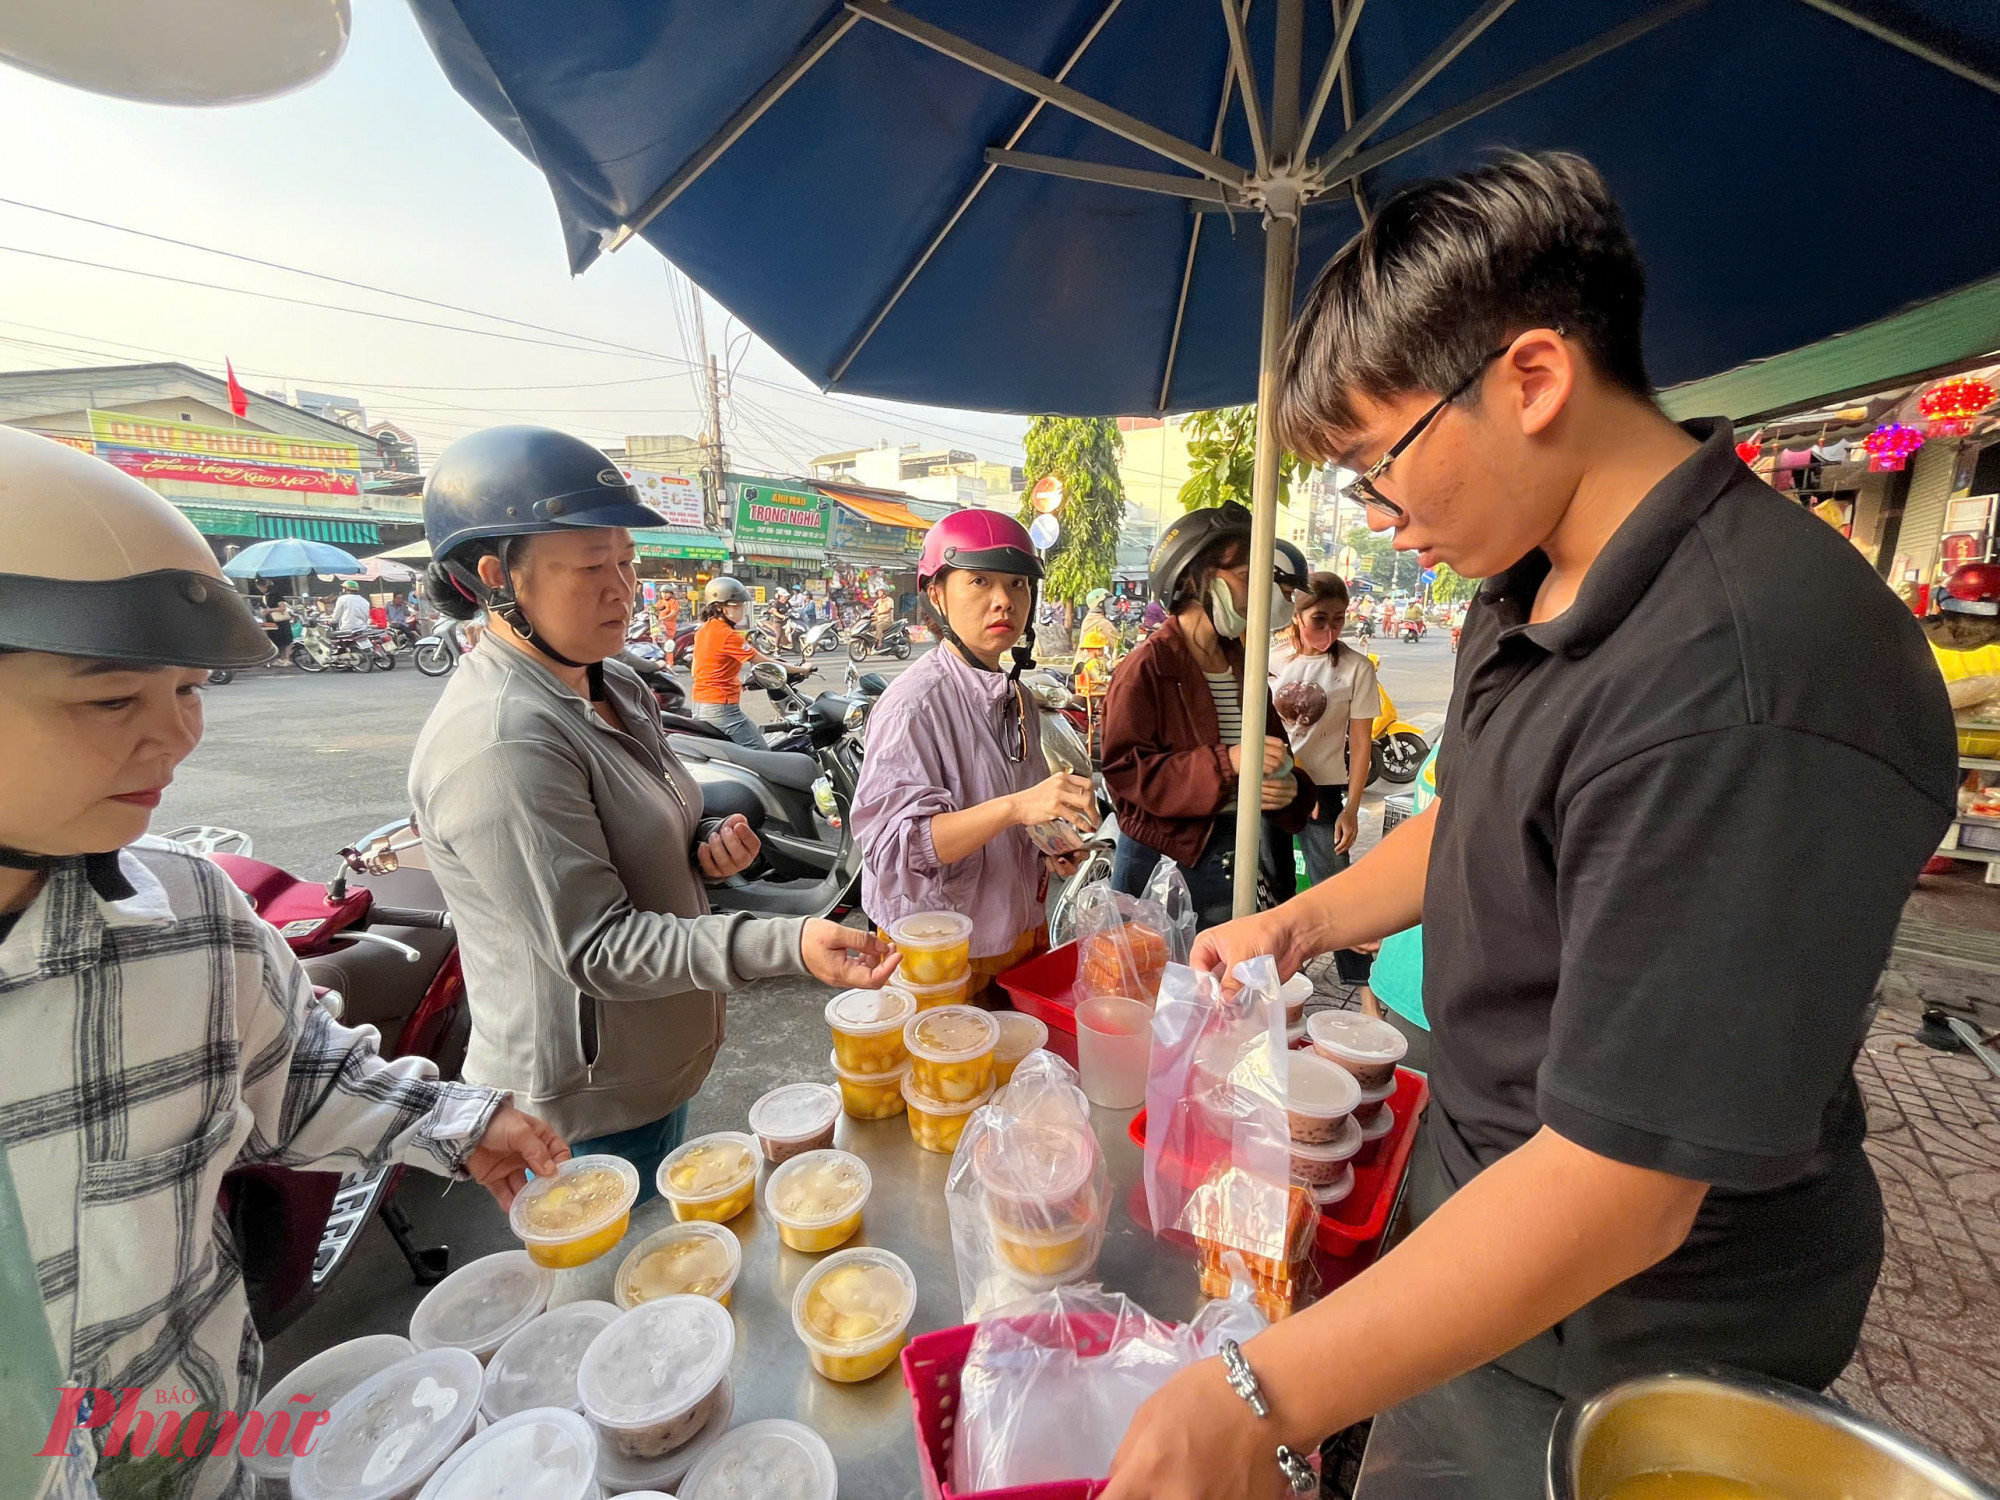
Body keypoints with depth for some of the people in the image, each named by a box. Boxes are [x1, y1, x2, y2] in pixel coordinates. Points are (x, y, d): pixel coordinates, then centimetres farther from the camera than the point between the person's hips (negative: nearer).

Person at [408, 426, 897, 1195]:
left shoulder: (615, 686, 1)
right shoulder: (499, 743, -28)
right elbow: (595, 948, -28)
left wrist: (710, 846, -8)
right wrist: (790, 945, -36)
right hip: (586, 1111, -8)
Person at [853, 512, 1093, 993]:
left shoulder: (1019, 700, 5)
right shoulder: (916, 703, -20)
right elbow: (894, 841, -29)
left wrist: (1053, 850, 0)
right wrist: (1015, 807, -39)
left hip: (1021, 934, 8)